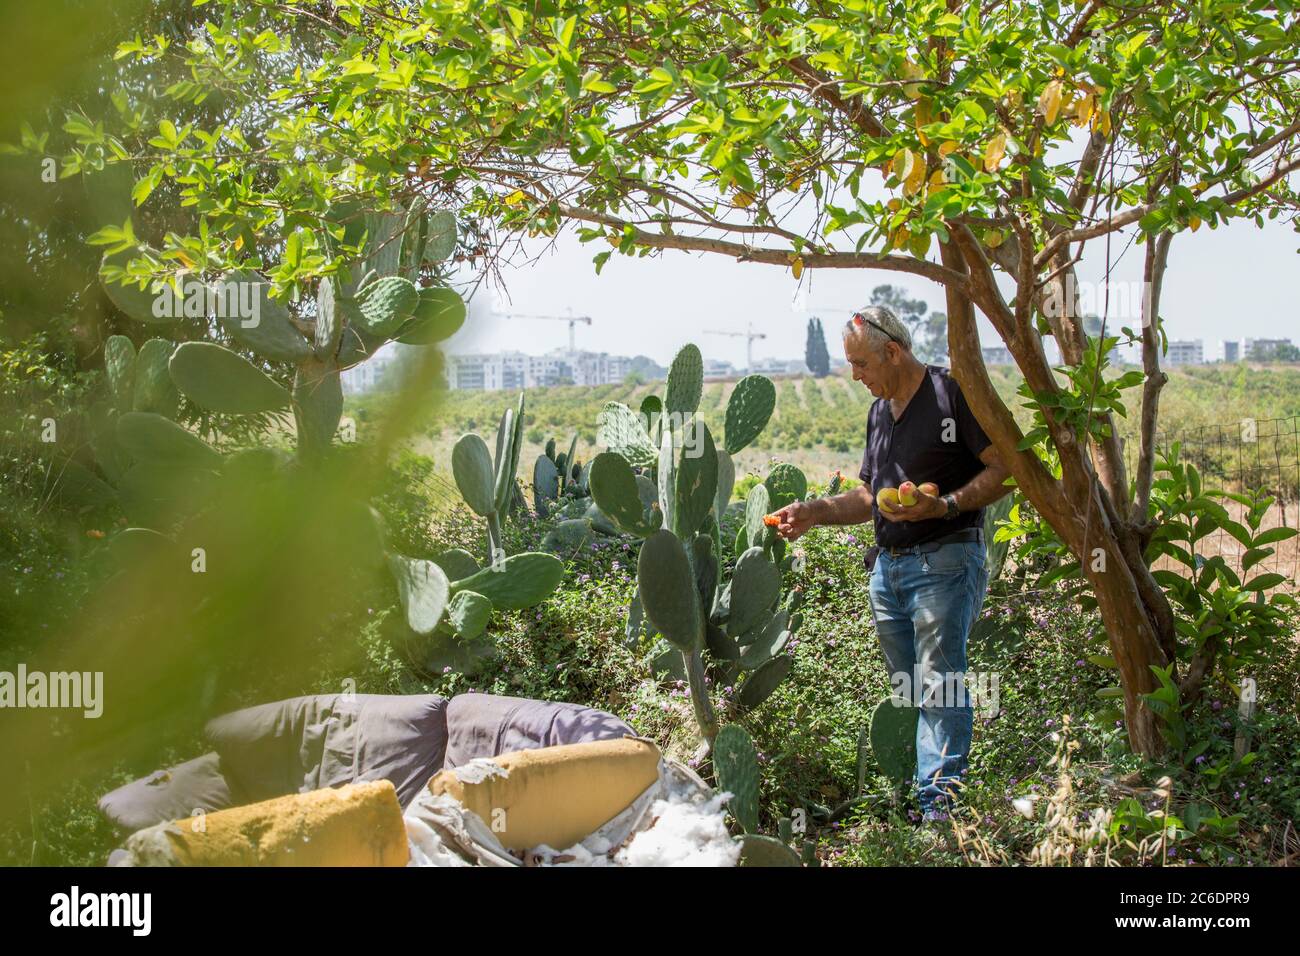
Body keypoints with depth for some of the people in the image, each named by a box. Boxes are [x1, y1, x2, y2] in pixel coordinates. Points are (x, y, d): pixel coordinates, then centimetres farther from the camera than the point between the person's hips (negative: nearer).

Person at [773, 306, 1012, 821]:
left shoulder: (953, 393, -7)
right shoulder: (879, 411, 18)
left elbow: (1005, 469, -12)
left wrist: (943, 506, -22)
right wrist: (812, 512, 9)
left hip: (944, 561, -8)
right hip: (887, 568, 8)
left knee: (938, 688, -12)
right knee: (905, 691, 9)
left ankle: (941, 807, -9)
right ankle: (909, 799, 15)